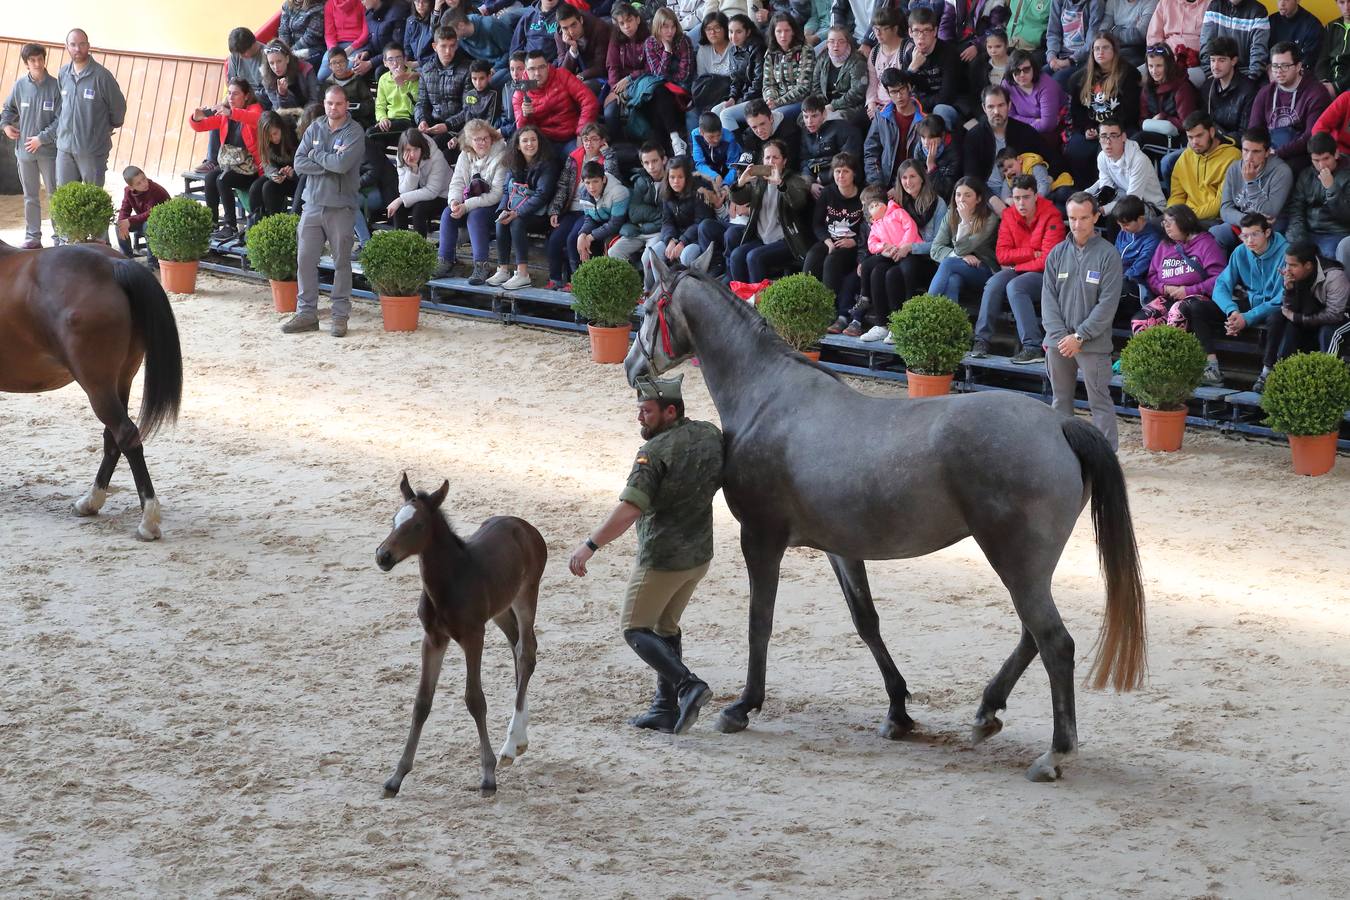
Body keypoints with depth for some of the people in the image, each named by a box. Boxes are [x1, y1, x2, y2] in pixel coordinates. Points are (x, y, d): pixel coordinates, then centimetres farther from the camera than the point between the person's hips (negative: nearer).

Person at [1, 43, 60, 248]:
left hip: (49, 150, -3)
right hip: (25, 150, 4)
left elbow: (61, 120, -11)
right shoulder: (20, 85, 0)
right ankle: (32, 237, 18)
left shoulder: (55, 86, -10)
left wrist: (42, 138, -15)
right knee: (30, 196, 11)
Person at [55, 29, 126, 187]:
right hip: (65, 147, 5)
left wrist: (109, 127, 11)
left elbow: (118, 106, -2)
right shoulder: (63, 74, 4)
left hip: (93, 149, -5)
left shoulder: (101, 75, -12)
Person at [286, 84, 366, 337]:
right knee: (305, 259, 3)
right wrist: (330, 163, -12)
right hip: (313, 204, 4)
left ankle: (340, 315, 11)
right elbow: (299, 163, -2)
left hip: (342, 207, -4)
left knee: (341, 262, 4)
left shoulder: (354, 133, -6)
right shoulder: (314, 129, 7)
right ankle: (306, 312, 11)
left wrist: (315, 155, -7)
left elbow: (342, 163, -21)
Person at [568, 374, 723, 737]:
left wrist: (589, 545, -26)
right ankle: (666, 709, 19)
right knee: (666, 627, 20)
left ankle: (687, 684, -13)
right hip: (699, 556, 8)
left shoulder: (654, 452, -21)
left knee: (634, 628, 6)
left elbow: (628, 510, -28)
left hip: (662, 560, -8)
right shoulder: (711, 435, 1)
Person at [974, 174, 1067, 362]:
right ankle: (982, 340, -20)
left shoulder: (1051, 217, -13)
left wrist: (1015, 267, -10)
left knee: (1014, 286, -31)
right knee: (994, 283, -23)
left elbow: (1048, 260, -18)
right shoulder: (1009, 216, 4)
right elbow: (1002, 254, -3)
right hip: (1017, 271, 5)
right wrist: (1032, 253, -14)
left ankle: (1033, 348, -36)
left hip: (1045, 275, -5)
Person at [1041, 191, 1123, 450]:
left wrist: (1080, 336, -13)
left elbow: (1107, 303, -10)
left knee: (1099, 402, -3)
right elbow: (1048, 298, 4)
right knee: (1061, 400, 13)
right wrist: (1059, 335, -8)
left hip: (1093, 343, -5)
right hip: (1058, 341, 5)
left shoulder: (1107, 256, -5)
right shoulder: (1057, 254, 7)